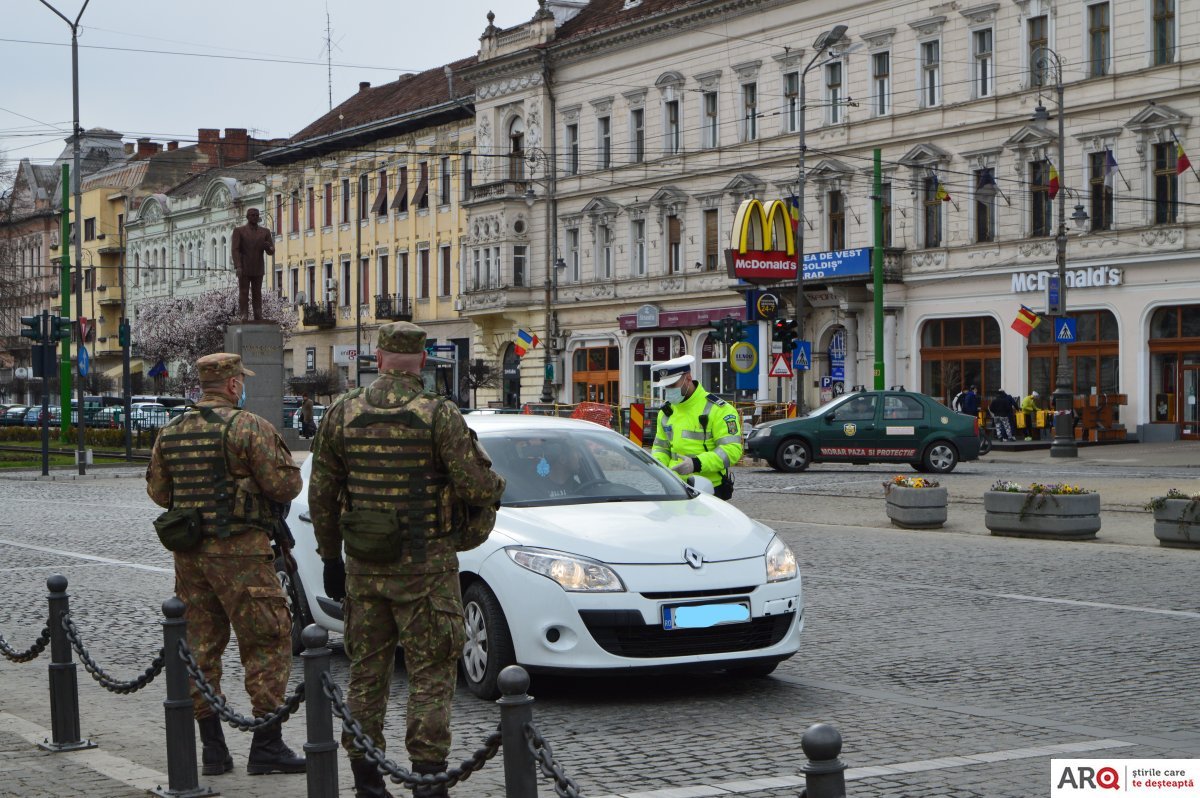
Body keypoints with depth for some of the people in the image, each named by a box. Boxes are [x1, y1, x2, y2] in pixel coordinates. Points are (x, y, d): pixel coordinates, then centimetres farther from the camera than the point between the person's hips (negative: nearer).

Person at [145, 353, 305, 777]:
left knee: (201, 645, 12)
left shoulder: (170, 432, 9)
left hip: (188, 552, 6)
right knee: (267, 643, 0)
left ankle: (212, 746, 14)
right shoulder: (248, 427, -11)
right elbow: (285, 485, -14)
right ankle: (266, 746, -2)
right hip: (239, 552, -6)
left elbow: (157, 490, 16)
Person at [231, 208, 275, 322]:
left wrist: (268, 247, -20)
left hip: (258, 269, 3)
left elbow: (271, 252, 5)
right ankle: (243, 317, -6)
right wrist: (237, 267, -21)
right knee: (243, 293, -4)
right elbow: (235, 249, -9)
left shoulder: (265, 232, 7)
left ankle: (258, 318, -1)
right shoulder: (238, 231, -1)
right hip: (244, 269, -3)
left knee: (257, 294, 1)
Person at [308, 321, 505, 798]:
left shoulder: (341, 415, 3)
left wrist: (331, 557, 17)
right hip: (425, 565, -4)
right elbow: (476, 487, -14)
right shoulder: (440, 415, -10)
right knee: (431, 674, 1)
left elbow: (321, 495, 8)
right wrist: (494, 484, 9)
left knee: (366, 670, 13)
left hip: (363, 565, 4)